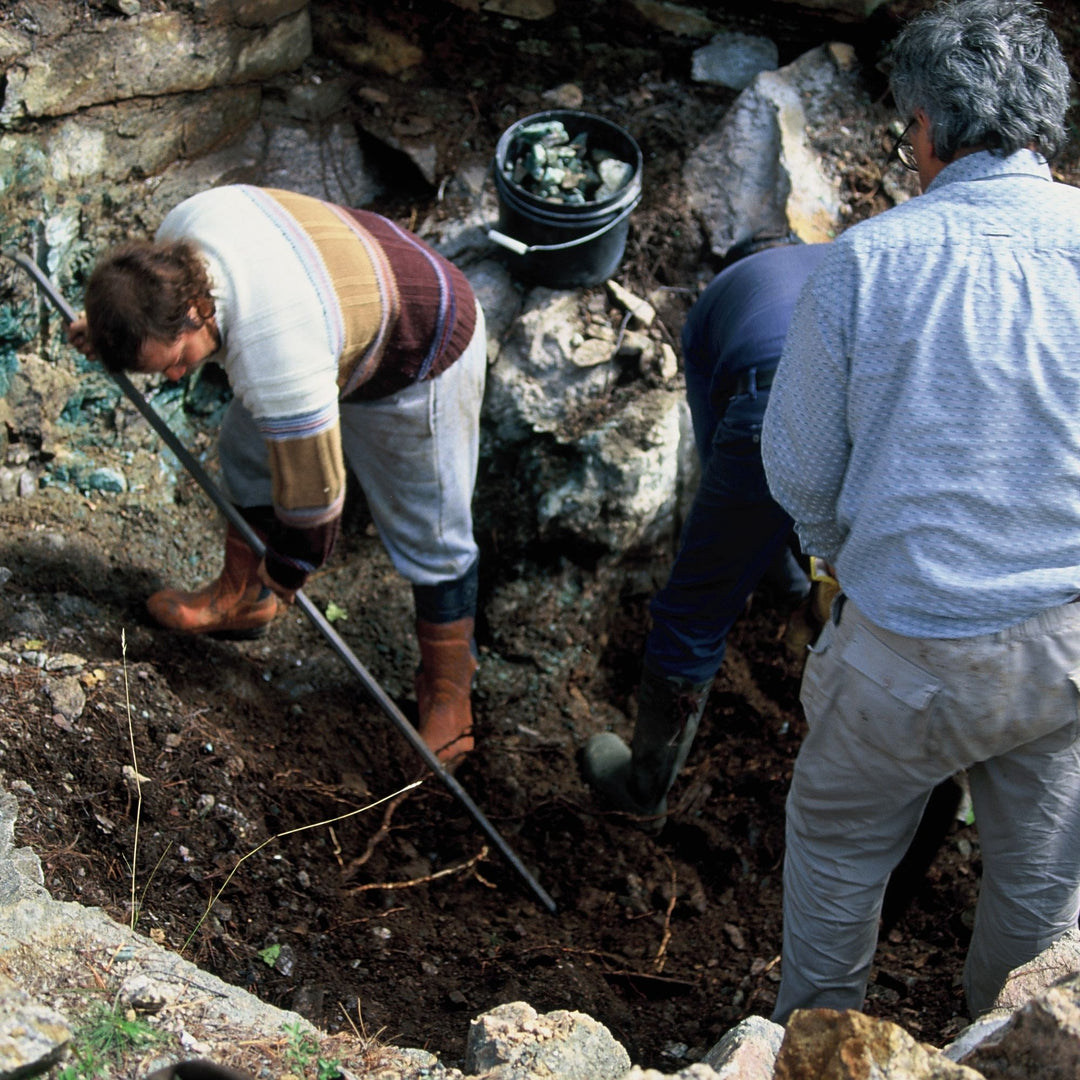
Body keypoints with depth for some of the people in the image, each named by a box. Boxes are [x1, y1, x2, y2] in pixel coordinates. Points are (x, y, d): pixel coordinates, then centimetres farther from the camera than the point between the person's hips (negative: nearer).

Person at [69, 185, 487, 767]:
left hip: (415, 367, -8)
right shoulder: (186, 221, -23)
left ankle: (448, 688, 22)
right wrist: (114, 327, 5)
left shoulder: (278, 369, -44)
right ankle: (241, 598, 38)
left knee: (428, 537, 2)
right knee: (247, 452, 17)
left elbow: (313, 493, -30)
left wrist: (287, 575, -12)